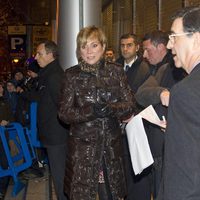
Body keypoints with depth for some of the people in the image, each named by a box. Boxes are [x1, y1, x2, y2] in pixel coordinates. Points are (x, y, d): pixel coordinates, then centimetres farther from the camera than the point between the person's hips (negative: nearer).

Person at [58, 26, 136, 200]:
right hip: (82, 146, -1)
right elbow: (64, 113, -3)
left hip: (112, 145, 2)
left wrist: (111, 109, -18)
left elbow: (130, 105, 2)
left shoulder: (116, 71, 5)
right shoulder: (72, 75, 0)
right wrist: (90, 111, -19)